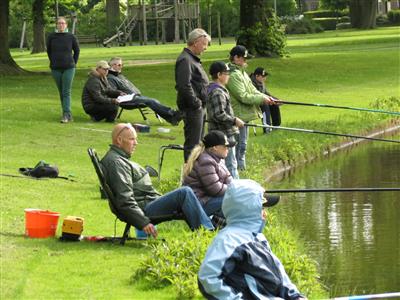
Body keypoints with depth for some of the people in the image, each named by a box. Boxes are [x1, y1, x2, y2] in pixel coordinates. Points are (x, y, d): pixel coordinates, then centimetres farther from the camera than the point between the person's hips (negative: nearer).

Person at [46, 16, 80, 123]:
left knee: (66, 92, -9)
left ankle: (66, 114, -13)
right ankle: (68, 114, 15)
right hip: (56, 69, 2)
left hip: (69, 68, -2)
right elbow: (48, 50, 14)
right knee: (61, 92, 7)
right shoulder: (51, 36, 0)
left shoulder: (71, 37, -3)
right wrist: (53, 62, 13)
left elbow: (77, 50, 10)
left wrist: (74, 63, 7)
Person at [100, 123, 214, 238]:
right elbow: (124, 200, -23)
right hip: (144, 209, -12)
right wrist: (143, 223, -27)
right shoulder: (115, 162, -15)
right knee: (185, 192, -19)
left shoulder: (121, 159, 21)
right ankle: (207, 232, -19)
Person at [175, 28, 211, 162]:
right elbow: (184, 85, -24)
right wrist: (196, 103, -20)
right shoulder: (185, 60, -15)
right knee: (192, 142, -9)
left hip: (200, 107, 11)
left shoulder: (193, 59, 19)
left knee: (198, 142, 15)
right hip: (192, 109, -11)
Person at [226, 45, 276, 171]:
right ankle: (237, 169, -5)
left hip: (245, 115, 10)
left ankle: (241, 168, 22)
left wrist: (264, 97, 1)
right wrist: (262, 99, -14)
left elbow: (252, 90, 17)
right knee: (240, 145, -8)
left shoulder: (242, 72, 15)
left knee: (242, 145, 16)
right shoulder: (233, 75, -18)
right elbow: (243, 97, -21)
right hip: (239, 115, -10)